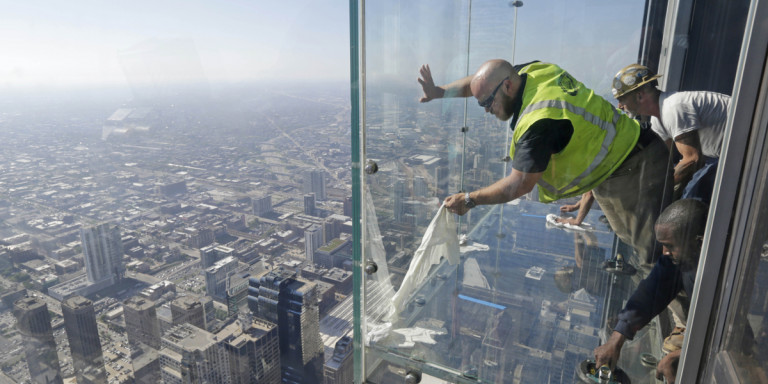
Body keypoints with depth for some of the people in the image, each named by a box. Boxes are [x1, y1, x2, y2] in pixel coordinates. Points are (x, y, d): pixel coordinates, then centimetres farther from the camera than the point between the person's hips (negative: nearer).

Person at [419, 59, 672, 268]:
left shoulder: (540, 122, -32)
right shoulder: (533, 71, -6)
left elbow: (520, 185, -27)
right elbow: (483, 80, 10)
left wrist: (469, 200, -17)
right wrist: (441, 92, 0)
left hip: (633, 171, -10)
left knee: (654, 253, -5)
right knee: (632, 238, 18)